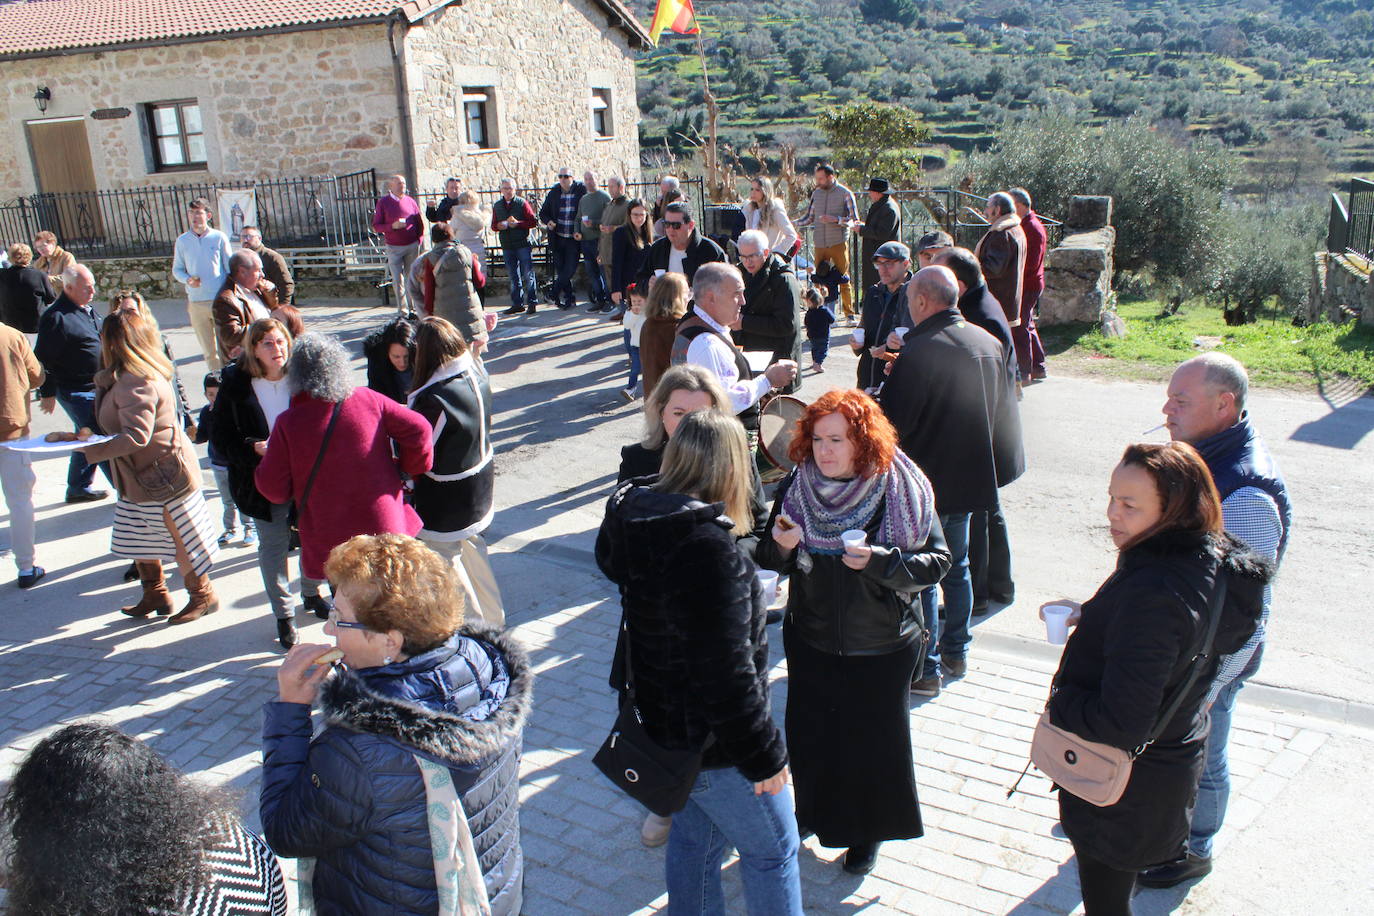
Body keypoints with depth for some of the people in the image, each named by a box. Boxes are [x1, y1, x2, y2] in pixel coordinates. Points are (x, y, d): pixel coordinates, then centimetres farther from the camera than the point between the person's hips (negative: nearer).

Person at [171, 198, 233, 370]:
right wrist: (187, 280, -10)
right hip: (195, 302, 3)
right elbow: (176, 269, 13)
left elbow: (230, 269, 3)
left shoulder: (219, 238, 0)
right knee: (208, 350, 9)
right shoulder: (182, 241, 7)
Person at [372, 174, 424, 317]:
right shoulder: (383, 202, -1)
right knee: (397, 280, -2)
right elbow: (376, 226, -2)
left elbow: (420, 223, 15)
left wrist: (419, 240, 4)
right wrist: (393, 226, -17)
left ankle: (413, 307, 16)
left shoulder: (410, 201, 6)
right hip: (394, 247, -2)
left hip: (412, 246, 2)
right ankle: (402, 309, 4)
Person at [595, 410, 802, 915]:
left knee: (693, 839, 26)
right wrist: (763, 755, -18)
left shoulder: (634, 519, -5)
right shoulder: (706, 546, -32)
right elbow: (727, 672, -29)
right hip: (713, 741, -8)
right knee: (772, 851, 15)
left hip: (662, 723, 8)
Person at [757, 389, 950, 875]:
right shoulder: (796, 487, -7)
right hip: (811, 640, 3)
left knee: (874, 736, 13)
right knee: (809, 731, 15)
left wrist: (878, 561, -30)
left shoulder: (901, 490, -16)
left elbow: (937, 560, -14)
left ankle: (869, 830, 38)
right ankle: (814, 811, 44)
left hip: (882, 648, -2)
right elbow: (770, 562, 0)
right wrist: (781, 546, -24)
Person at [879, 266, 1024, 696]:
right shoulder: (988, 342, 1)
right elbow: (1002, 407, 13)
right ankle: (955, 651, 34)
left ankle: (925, 669, 12)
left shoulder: (920, 351, -23)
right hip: (973, 475, 8)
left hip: (928, 480, -8)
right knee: (956, 565, 21)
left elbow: (893, 422, -22)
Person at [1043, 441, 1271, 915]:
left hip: (1125, 785, -9)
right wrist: (1090, 617, 2)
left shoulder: (1152, 594, -35)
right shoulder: (1208, 559, -7)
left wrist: (1058, 703, -16)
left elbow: (1121, 725, -32)